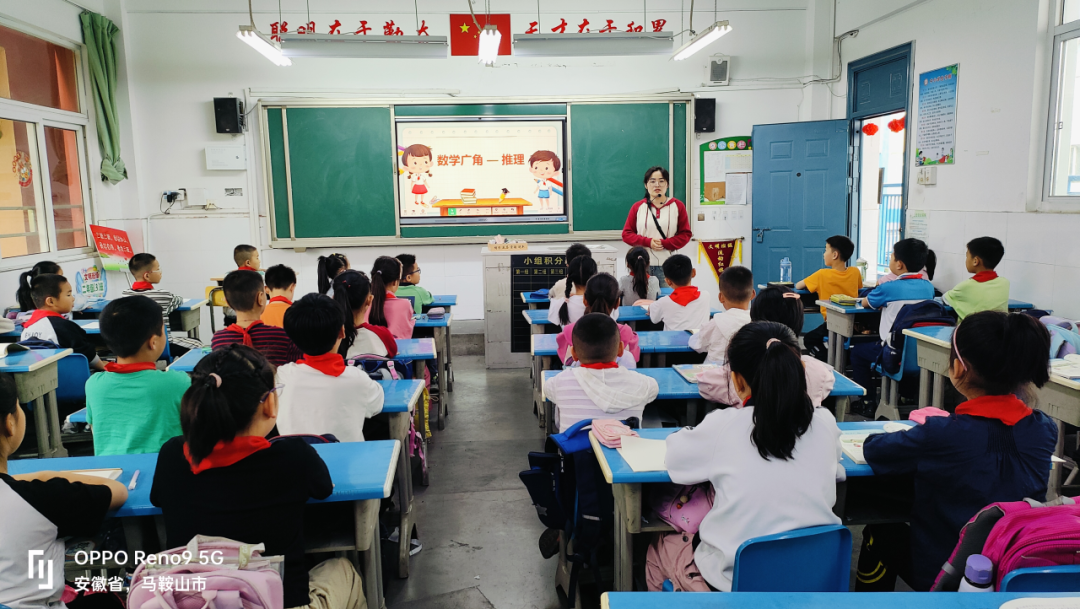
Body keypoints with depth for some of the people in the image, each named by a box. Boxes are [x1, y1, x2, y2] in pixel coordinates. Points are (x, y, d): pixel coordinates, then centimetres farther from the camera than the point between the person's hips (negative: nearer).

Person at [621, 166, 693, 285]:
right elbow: (626, 234, 7)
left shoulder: (677, 206, 7)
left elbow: (685, 234, 6)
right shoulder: (637, 207, 8)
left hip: (667, 266, 0)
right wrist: (648, 242, -9)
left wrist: (665, 243, -10)